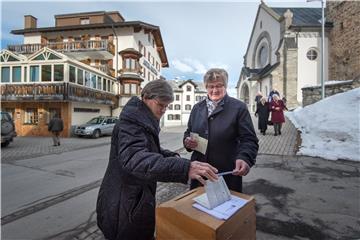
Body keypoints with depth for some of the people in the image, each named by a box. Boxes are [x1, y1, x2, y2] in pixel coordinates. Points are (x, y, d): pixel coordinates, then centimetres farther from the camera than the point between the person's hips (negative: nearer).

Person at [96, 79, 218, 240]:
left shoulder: (145, 120, 8)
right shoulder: (131, 120, -23)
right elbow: (134, 158, -41)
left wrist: (171, 156, -3)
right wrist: (184, 167, -52)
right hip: (125, 205, -9)